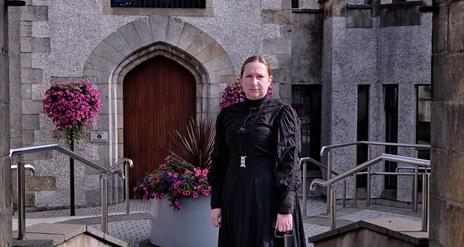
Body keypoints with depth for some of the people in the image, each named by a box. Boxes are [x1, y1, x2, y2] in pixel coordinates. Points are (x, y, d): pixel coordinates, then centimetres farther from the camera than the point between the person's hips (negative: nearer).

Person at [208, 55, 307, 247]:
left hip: (268, 194, -4)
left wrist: (286, 209, -16)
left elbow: (289, 163, -10)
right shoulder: (228, 115, 8)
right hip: (234, 195, 4)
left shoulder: (282, 113, -4)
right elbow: (219, 162, 10)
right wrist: (215, 203, 5)